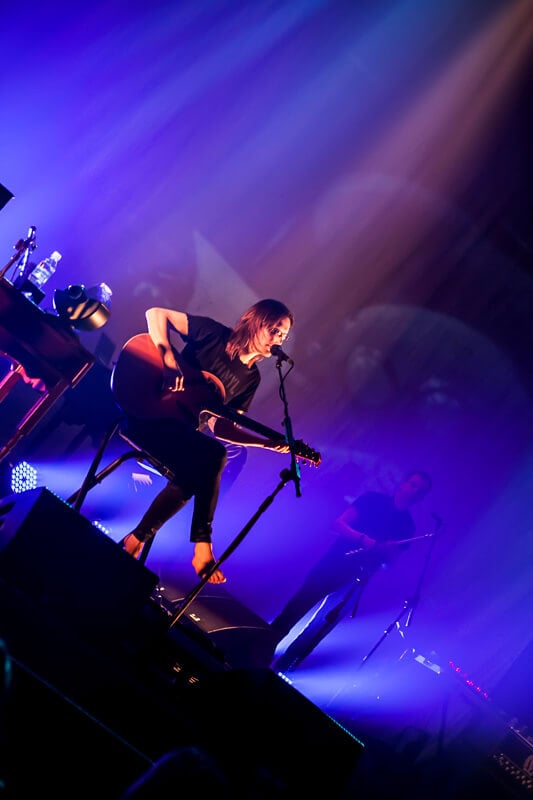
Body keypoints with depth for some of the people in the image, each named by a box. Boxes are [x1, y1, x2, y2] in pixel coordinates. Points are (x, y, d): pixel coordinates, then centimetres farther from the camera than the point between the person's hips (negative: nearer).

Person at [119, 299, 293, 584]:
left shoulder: (250, 378, 9)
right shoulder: (214, 334, -2)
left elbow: (218, 426, 5)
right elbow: (156, 314, -6)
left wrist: (269, 442, -7)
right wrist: (168, 359, -20)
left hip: (183, 437, 5)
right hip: (149, 413, -5)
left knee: (193, 475, -27)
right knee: (214, 455, -27)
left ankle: (138, 538, -13)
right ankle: (201, 545, -18)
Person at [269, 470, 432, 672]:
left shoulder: (406, 526, 6)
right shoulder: (373, 499, 0)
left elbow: (390, 563, 6)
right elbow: (338, 524, -8)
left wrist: (387, 552, -18)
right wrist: (363, 538, -25)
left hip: (355, 579, 2)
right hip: (332, 563, -2)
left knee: (322, 626, 1)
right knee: (296, 608, -7)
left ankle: (281, 667, 12)